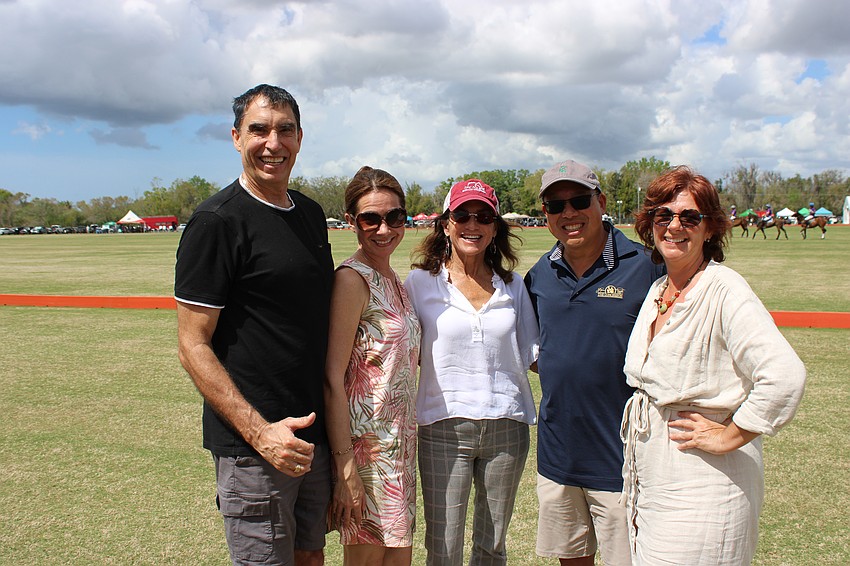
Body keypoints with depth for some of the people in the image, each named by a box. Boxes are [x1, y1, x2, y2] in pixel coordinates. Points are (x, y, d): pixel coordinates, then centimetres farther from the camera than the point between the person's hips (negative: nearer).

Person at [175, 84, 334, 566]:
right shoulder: (217, 222, -12)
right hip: (253, 444, -7)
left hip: (316, 433, 7)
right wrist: (258, 431, -22)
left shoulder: (312, 214, 10)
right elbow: (194, 347, -14)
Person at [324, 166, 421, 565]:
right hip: (367, 444, -8)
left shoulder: (392, 279, 10)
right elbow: (332, 379, -19)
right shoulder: (352, 279, -15)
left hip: (401, 442, 8)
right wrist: (345, 468, -20)